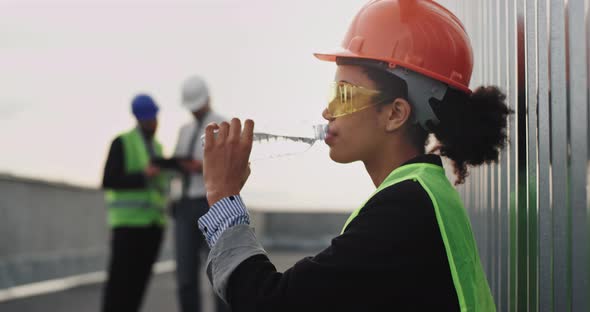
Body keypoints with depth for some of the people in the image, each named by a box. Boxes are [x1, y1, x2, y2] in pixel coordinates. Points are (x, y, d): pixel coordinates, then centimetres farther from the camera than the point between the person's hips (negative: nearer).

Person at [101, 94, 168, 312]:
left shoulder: (156, 147, 18)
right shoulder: (121, 143, -4)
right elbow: (108, 182, -12)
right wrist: (142, 175, -21)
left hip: (153, 223, 6)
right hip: (128, 222, -6)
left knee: (139, 279, 3)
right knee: (118, 280, -10)